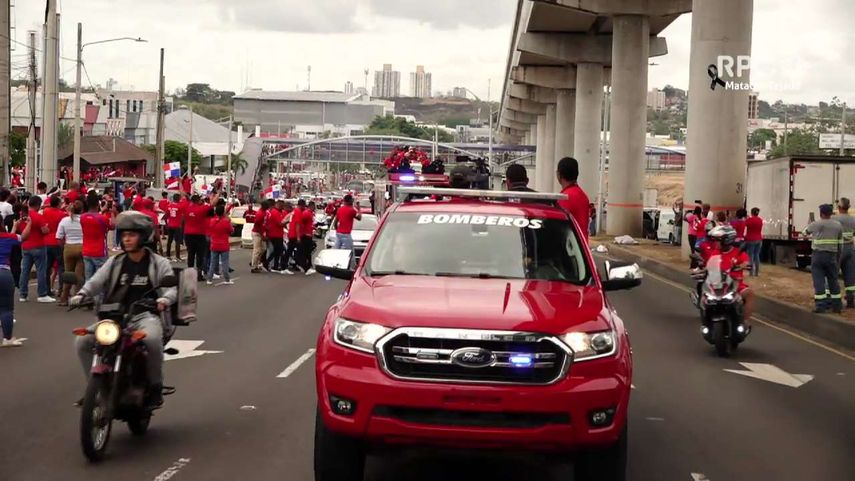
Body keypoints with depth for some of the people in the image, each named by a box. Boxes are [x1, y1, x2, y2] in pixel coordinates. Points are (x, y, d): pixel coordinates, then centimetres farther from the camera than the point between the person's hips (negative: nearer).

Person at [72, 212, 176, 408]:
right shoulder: (115, 262, 13)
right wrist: (82, 294, -17)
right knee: (83, 341, -16)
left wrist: (163, 300, -28)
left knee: (152, 339, -38)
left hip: (146, 315, -4)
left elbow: (171, 289, -4)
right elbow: (96, 281, 4)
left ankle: (155, 387, -17)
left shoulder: (159, 263, 5)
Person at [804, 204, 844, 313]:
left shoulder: (815, 224, -5)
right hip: (832, 256, 3)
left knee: (818, 280, -2)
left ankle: (821, 305, -5)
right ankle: (836, 305, 16)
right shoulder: (838, 225, 5)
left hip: (818, 255, -3)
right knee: (833, 280, 12)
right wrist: (838, 260, 14)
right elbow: (840, 244, 7)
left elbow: (806, 231, 15)